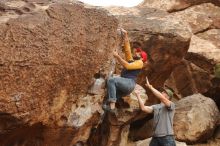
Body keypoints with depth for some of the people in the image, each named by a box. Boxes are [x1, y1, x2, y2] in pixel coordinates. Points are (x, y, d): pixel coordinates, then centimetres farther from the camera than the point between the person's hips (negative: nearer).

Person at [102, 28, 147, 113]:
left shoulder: (139, 62, 6)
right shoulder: (131, 60, 29)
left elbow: (127, 66, -12)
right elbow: (127, 48, 26)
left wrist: (117, 56, -12)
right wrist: (125, 35, 22)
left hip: (129, 83, -9)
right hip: (124, 84, 9)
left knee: (111, 80, -29)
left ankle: (112, 106, -39)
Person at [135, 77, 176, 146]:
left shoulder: (171, 105, -1)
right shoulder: (155, 106, 15)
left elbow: (162, 98, -18)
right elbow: (143, 108, 1)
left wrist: (150, 87, -16)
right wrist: (138, 95, 3)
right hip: (155, 138, 5)